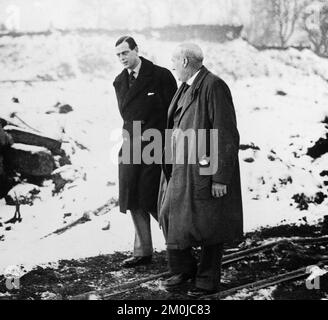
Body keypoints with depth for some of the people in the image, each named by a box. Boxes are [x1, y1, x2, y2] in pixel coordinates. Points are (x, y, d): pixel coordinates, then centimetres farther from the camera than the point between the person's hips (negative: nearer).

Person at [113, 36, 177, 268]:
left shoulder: (161, 76, -6)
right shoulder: (120, 82, 11)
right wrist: (130, 139, 9)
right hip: (131, 149, 6)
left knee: (153, 202, -6)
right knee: (133, 202, 6)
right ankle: (143, 252, 16)